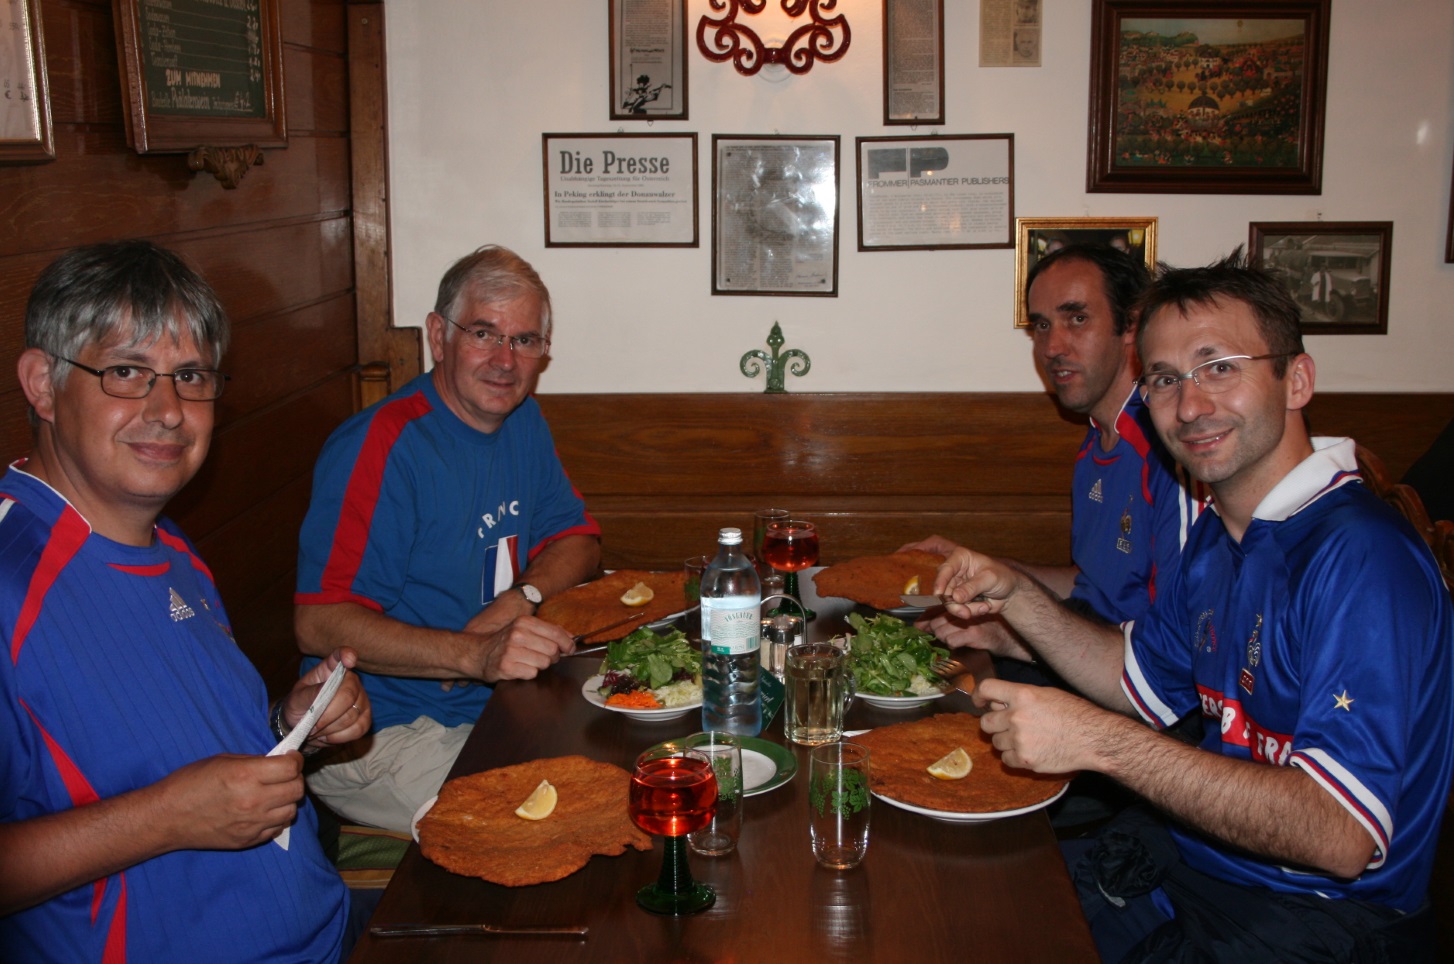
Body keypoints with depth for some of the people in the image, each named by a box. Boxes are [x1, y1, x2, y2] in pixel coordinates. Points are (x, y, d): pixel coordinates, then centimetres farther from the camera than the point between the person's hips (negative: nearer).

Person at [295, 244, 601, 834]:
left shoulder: (522, 420, 9)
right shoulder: (380, 447, -18)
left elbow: (577, 540, 15)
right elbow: (319, 624, -24)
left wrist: (521, 597, -8)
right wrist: (475, 655, -37)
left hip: (491, 708, 8)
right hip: (382, 737, -8)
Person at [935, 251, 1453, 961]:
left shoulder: (1360, 557, -23)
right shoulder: (1218, 533, 7)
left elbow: (1343, 835, -30)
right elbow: (1142, 681, 19)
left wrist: (1098, 740, -30)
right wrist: (1015, 597, 3)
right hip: (1186, 858, 8)